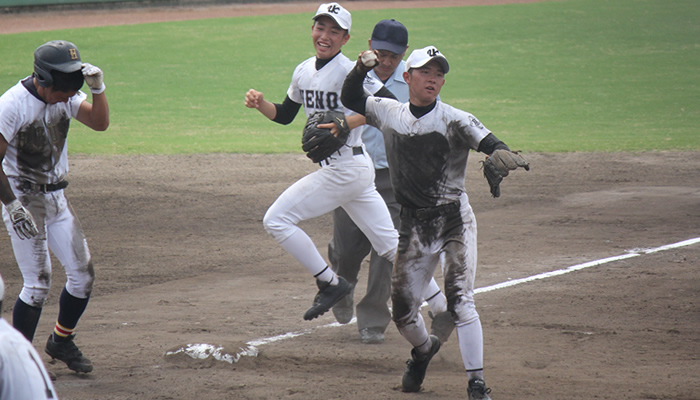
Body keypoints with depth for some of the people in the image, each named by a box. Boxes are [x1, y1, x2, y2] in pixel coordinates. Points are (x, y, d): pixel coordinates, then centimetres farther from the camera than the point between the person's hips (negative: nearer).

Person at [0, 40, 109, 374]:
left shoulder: (66, 98, -1)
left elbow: (100, 122, -5)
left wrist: (98, 88, -20)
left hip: (56, 196, 7)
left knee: (82, 274, 6)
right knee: (38, 282, -11)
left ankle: (61, 342, 26)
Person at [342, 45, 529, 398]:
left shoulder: (453, 120, -8)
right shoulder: (388, 113, 5)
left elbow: (486, 141, -25)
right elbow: (350, 99, 19)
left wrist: (503, 154, -49)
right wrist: (360, 70, -2)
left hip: (454, 221, -4)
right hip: (413, 226, 4)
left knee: (459, 300, -17)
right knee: (402, 310, 8)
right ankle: (424, 348, 41)